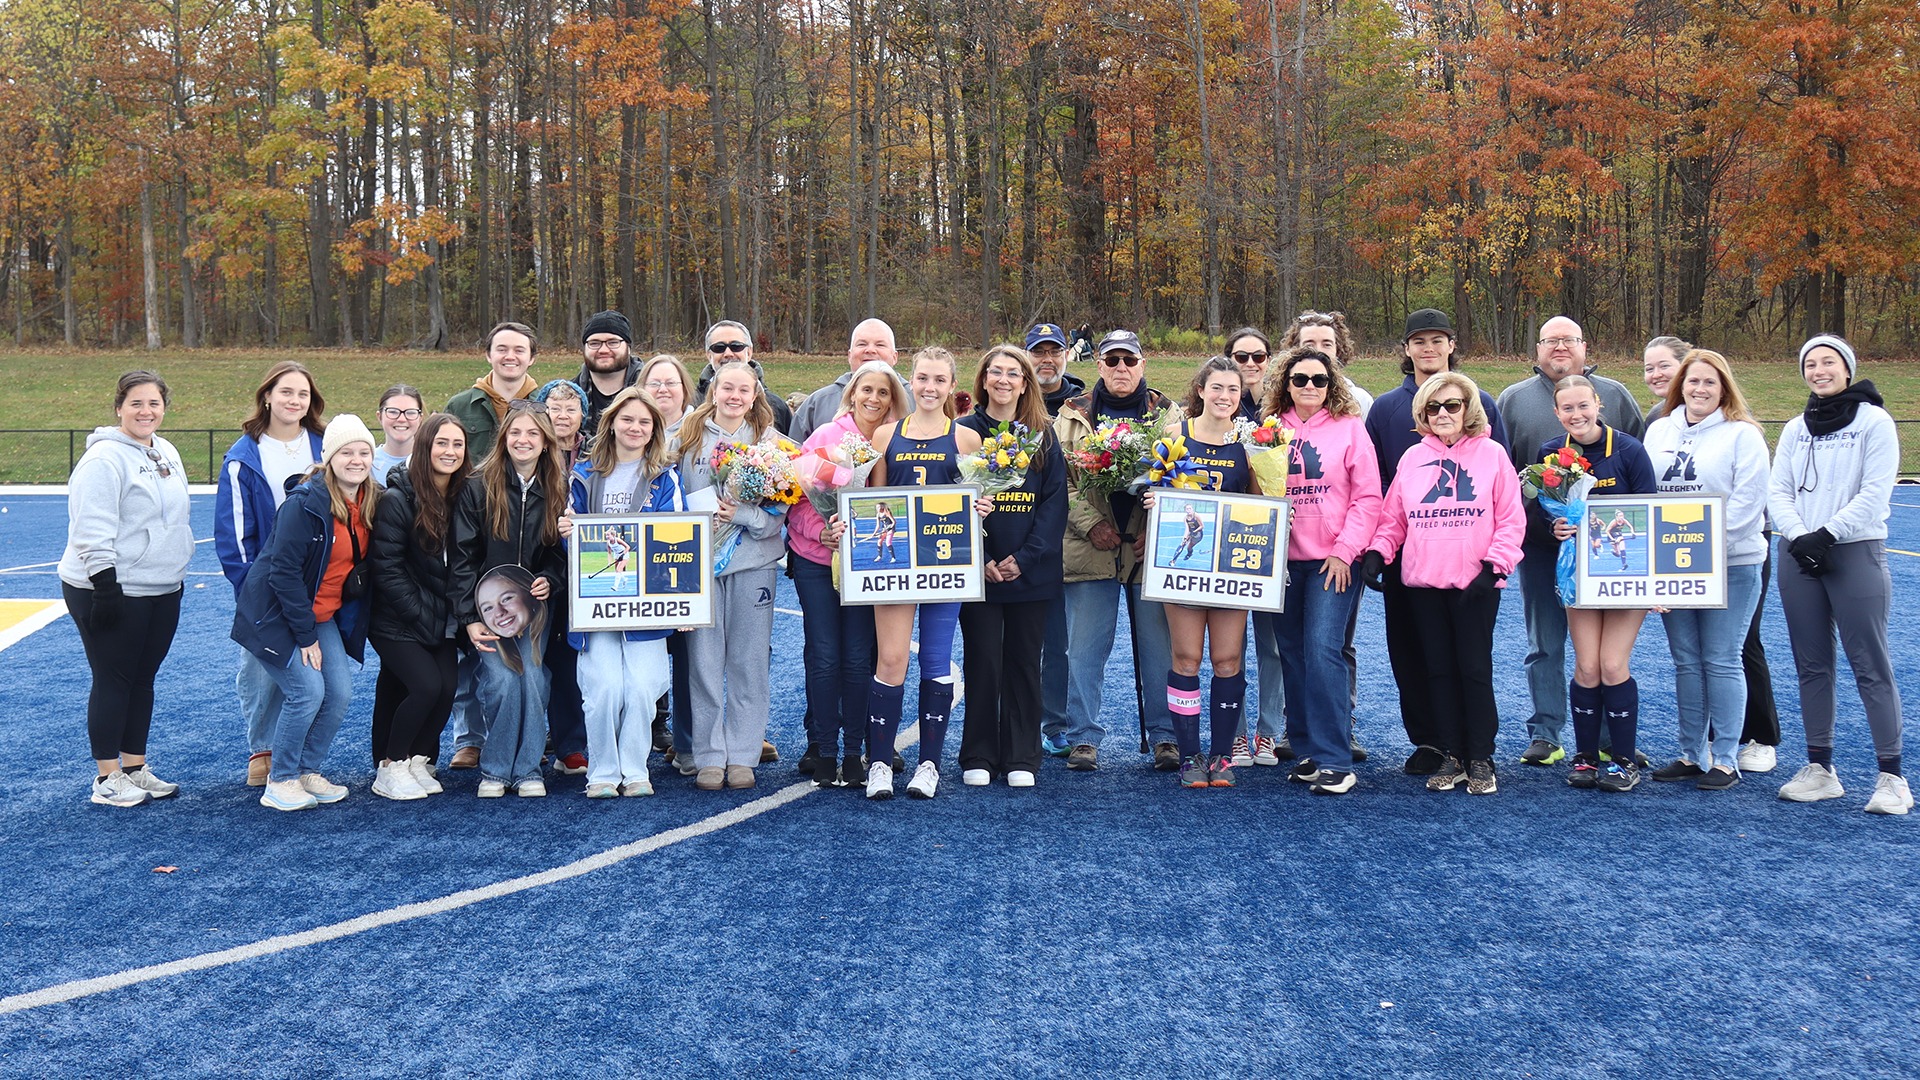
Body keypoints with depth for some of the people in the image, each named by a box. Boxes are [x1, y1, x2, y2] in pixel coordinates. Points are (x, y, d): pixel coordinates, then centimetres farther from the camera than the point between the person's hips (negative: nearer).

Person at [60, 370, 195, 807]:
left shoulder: (166, 452, 12)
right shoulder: (105, 458, -14)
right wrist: (105, 588, -21)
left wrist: (177, 575, 22)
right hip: (112, 591, -7)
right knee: (112, 681, 0)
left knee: (143, 679, 13)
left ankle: (135, 769, 22)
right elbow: (92, 531, -19)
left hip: (162, 591, 8)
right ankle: (107, 779, 9)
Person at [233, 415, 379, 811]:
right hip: (277, 613, -7)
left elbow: (361, 569, 11)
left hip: (322, 615, 7)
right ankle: (280, 782, 2)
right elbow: (284, 573, -22)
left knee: (340, 690, -2)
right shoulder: (305, 503, -22)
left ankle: (309, 772, 15)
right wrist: (306, 636, -19)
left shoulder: (371, 503, -1)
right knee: (307, 691, -14)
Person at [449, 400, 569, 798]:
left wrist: (551, 582, -11)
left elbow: (564, 552, 11)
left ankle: (527, 770, 4)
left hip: (534, 605, 2)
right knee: (502, 681, -15)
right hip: (488, 605, -2)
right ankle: (494, 770, 3)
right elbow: (463, 556, -7)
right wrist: (470, 617, -13)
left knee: (533, 679, -11)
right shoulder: (478, 488, -6)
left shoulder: (557, 491, 3)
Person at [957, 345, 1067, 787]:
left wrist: (1025, 559, -10)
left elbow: (1055, 502, 1)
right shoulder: (966, 431, 3)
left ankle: (1021, 759, 14)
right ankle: (978, 758, 12)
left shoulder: (1044, 436, 7)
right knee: (982, 663, 1)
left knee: (1024, 663, 6)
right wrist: (980, 560, -12)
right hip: (978, 569, -1)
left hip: (1032, 572, 1)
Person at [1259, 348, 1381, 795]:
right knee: (1292, 655, 7)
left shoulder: (1349, 427, 2)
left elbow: (1368, 497, -1)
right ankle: (1308, 751, 18)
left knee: (1322, 650, -13)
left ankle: (1335, 760, -9)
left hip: (1333, 561, -4)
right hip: (1283, 561, 4)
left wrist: (1344, 550, -8)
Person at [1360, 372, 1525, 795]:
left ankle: (1481, 759, 10)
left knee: (1475, 669, 0)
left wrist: (1494, 564, -12)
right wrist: (1376, 552, -4)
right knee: (1438, 669, 8)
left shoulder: (1492, 454, 1)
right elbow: (1393, 517, 11)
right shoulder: (1412, 458, 9)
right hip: (1423, 584, 3)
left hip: (1476, 584, -3)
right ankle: (1449, 756, 16)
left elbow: (1512, 520, -1)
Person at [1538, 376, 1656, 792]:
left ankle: (1625, 761, 8)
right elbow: (1540, 512, 6)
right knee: (1587, 668, 0)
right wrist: (1554, 527, -16)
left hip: (1625, 572, -2)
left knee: (1613, 665, -6)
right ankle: (1585, 757, 14)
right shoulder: (1549, 454, 0)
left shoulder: (1629, 450, -8)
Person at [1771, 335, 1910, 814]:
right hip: (1800, 558, 5)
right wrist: (1799, 536, -10)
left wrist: (1827, 534, -15)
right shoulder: (1796, 429, 12)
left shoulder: (1873, 421, -3)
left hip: (1856, 555, -5)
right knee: (1812, 666, 9)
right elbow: (1777, 491, 6)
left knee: (1871, 666, -6)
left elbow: (1875, 493, -10)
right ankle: (1820, 769, 17)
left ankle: (1892, 776, 0)